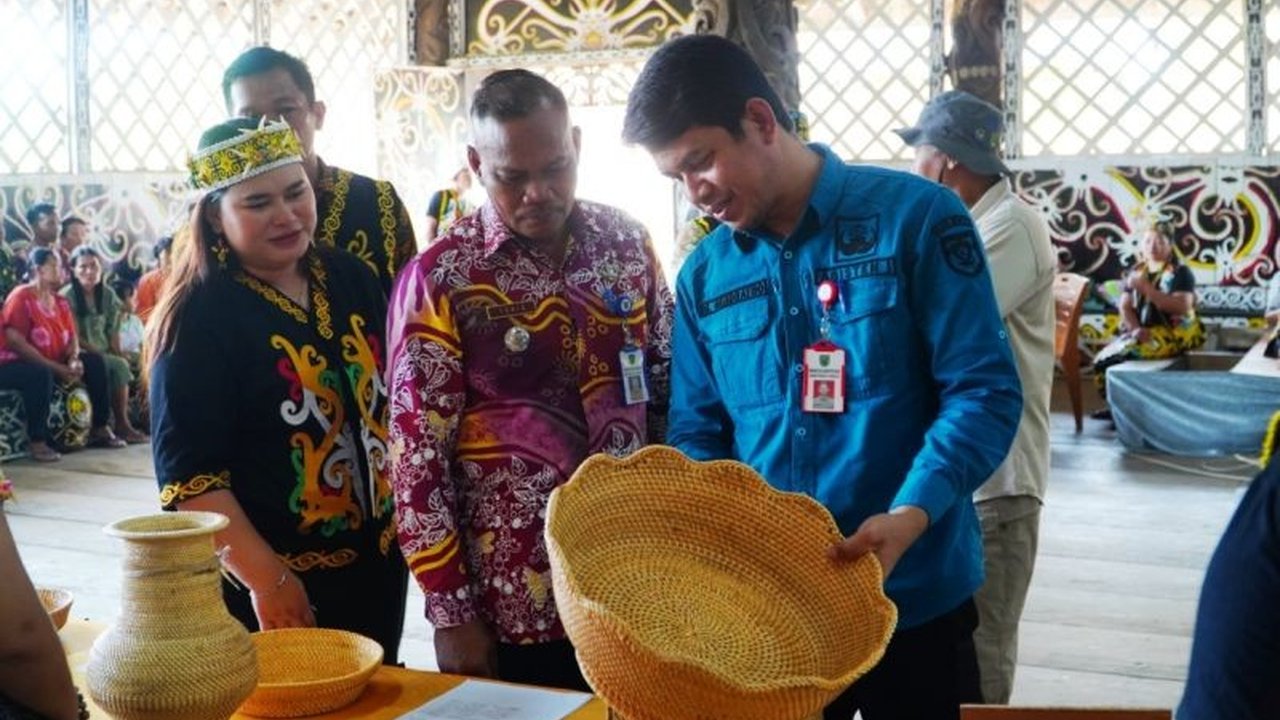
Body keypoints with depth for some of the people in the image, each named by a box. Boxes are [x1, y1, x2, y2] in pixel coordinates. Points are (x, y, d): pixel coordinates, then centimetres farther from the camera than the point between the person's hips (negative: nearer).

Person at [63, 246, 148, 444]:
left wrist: (118, 352, -6)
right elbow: (74, 338, -12)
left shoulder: (107, 294, 10)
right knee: (119, 366, -28)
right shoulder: (68, 295, -8)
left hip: (104, 353, 6)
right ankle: (122, 425, -22)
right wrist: (98, 353, -19)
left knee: (123, 364, -26)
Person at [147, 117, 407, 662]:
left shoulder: (351, 279, 3)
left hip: (378, 563, 6)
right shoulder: (199, 317, -15)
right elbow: (187, 474, -18)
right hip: (270, 583, -6)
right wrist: (268, 580, -21)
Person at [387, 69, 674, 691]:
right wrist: (452, 610, -10)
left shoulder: (627, 242, 2)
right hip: (515, 600, -3)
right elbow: (417, 452, -9)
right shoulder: (442, 278, -10)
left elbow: (669, 389, 10)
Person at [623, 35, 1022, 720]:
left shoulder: (915, 216, -9)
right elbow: (696, 433, 9)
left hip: (913, 598, -3)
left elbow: (984, 390, -12)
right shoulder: (704, 275, 4)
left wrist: (910, 518, -25)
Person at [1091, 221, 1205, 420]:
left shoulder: (1180, 272, -3)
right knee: (1103, 359, -13)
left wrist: (1147, 288, -23)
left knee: (1129, 353, -30)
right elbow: (1124, 306, 8)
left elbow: (1181, 307, -18)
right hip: (1141, 333, 6)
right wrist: (1135, 329, -13)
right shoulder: (1136, 271, 13)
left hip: (1171, 333, -6)